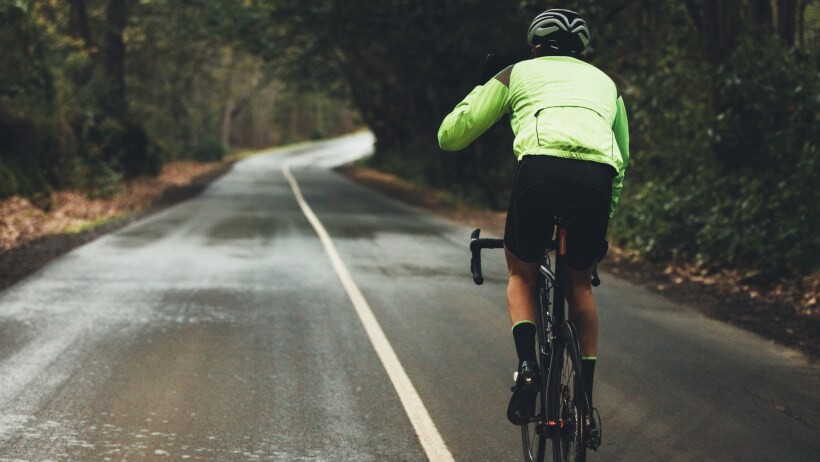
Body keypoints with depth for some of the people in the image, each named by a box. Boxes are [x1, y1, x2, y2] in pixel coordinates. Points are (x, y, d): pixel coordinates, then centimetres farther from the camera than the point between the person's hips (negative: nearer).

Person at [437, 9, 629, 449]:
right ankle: (587, 400, 20)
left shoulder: (518, 73, 28)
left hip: (541, 168, -2)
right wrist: (604, 223, 52)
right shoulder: (605, 82, 36)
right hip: (598, 177, 2)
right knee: (580, 284, 23)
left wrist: (477, 93, 50)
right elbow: (622, 159, 41)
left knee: (521, 273, 22)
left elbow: (451, 135, 28)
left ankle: (527, 365, -1)